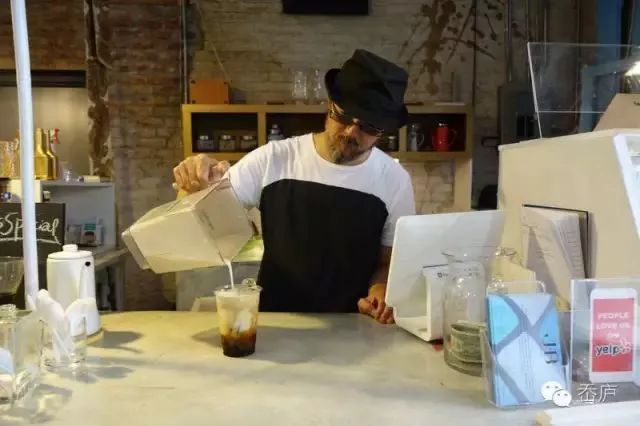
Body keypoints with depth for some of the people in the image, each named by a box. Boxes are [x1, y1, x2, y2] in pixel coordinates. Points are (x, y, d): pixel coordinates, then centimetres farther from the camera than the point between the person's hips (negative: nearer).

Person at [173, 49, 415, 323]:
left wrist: (380, 289, -16)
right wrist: (199, 185, -22)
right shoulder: (273, 159, -7)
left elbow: (391, 261, 6)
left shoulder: (395, 180, -4)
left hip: (350, 328, 1)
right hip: (274, 321, 0)